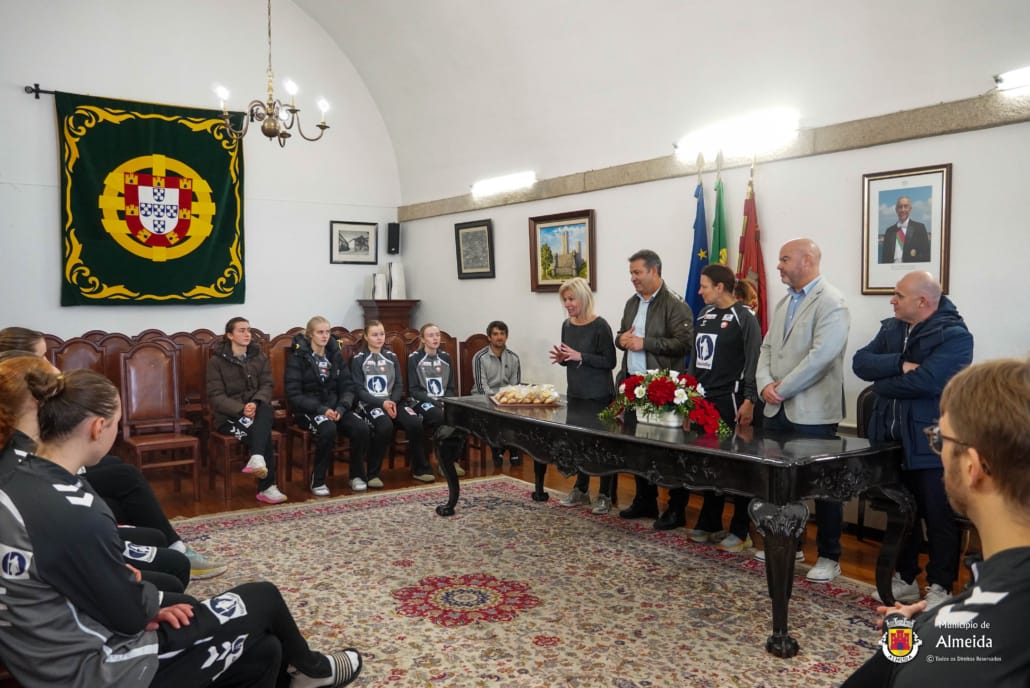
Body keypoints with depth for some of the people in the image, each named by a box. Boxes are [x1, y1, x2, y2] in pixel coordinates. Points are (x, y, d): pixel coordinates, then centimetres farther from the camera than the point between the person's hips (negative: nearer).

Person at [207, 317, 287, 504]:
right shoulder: (217, 361, -4)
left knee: (266, 408, -35)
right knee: (265, 435, -29)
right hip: (229, 415, -3)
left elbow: (267, 385, -1)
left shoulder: (260, 357, 9)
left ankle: (256, 459, -44)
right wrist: (241, 409, -27)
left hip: (256, 409, 3)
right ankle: (267, 488, -23)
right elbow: (216, 397, -11)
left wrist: (256, 403, -23)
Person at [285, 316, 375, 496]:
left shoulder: (336, 354, 10)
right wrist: (321, 409, -22)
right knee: (328, 429, -36)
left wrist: (341, 408, -14)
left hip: (335, 406, 4)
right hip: (309, 409, -4)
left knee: (362, 428, -24)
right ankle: (318, 480, -18)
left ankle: (357, 475, -4)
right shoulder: (298, 357, -4)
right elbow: (293, 395, -10)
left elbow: (348, 387, 6)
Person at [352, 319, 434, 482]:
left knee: (416, 423, -23)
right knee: (385, 426, -35)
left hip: (392, 402, 4)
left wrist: (392, 401, -11)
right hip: (369, 404, -4)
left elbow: (399, 385, 10)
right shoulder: (358, 360, 2)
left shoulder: (391, 357, 14)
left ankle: (420, 469, -6)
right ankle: (372, 473, -20)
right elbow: (359, 390, -5)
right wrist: (382, 403, -17)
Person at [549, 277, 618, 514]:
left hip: (599, 396, -7)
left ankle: (605, 495, 12)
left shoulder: (600, 326, -13)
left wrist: (580, 356, -23)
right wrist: (562, 358, -5)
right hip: (575, 393, 7)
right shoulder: (567, 325, 7)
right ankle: (581, 490, 28)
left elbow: (610, 362, -15)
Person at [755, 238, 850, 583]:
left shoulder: (831, 302, -12)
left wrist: (782, 388, -16)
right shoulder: (784, 301, 15)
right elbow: (768, 348, 13)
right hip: (777, 410, 8)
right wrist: (765, 384, -4)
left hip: (812, 411, -8)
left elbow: (821, 356, -22)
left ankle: (829, 557, 16)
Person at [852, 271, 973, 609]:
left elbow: (923, 381, -26)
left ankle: (940, 586, 21)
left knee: (939, 518, 7)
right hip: (890, 439, 7)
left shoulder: (954, 336, -13)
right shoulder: (891, 328, 8)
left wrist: (883, 383, -11)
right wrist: (899, 365, -20)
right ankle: (904, 578, 31)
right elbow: (860, 362, -4)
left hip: (931, 444, -6)